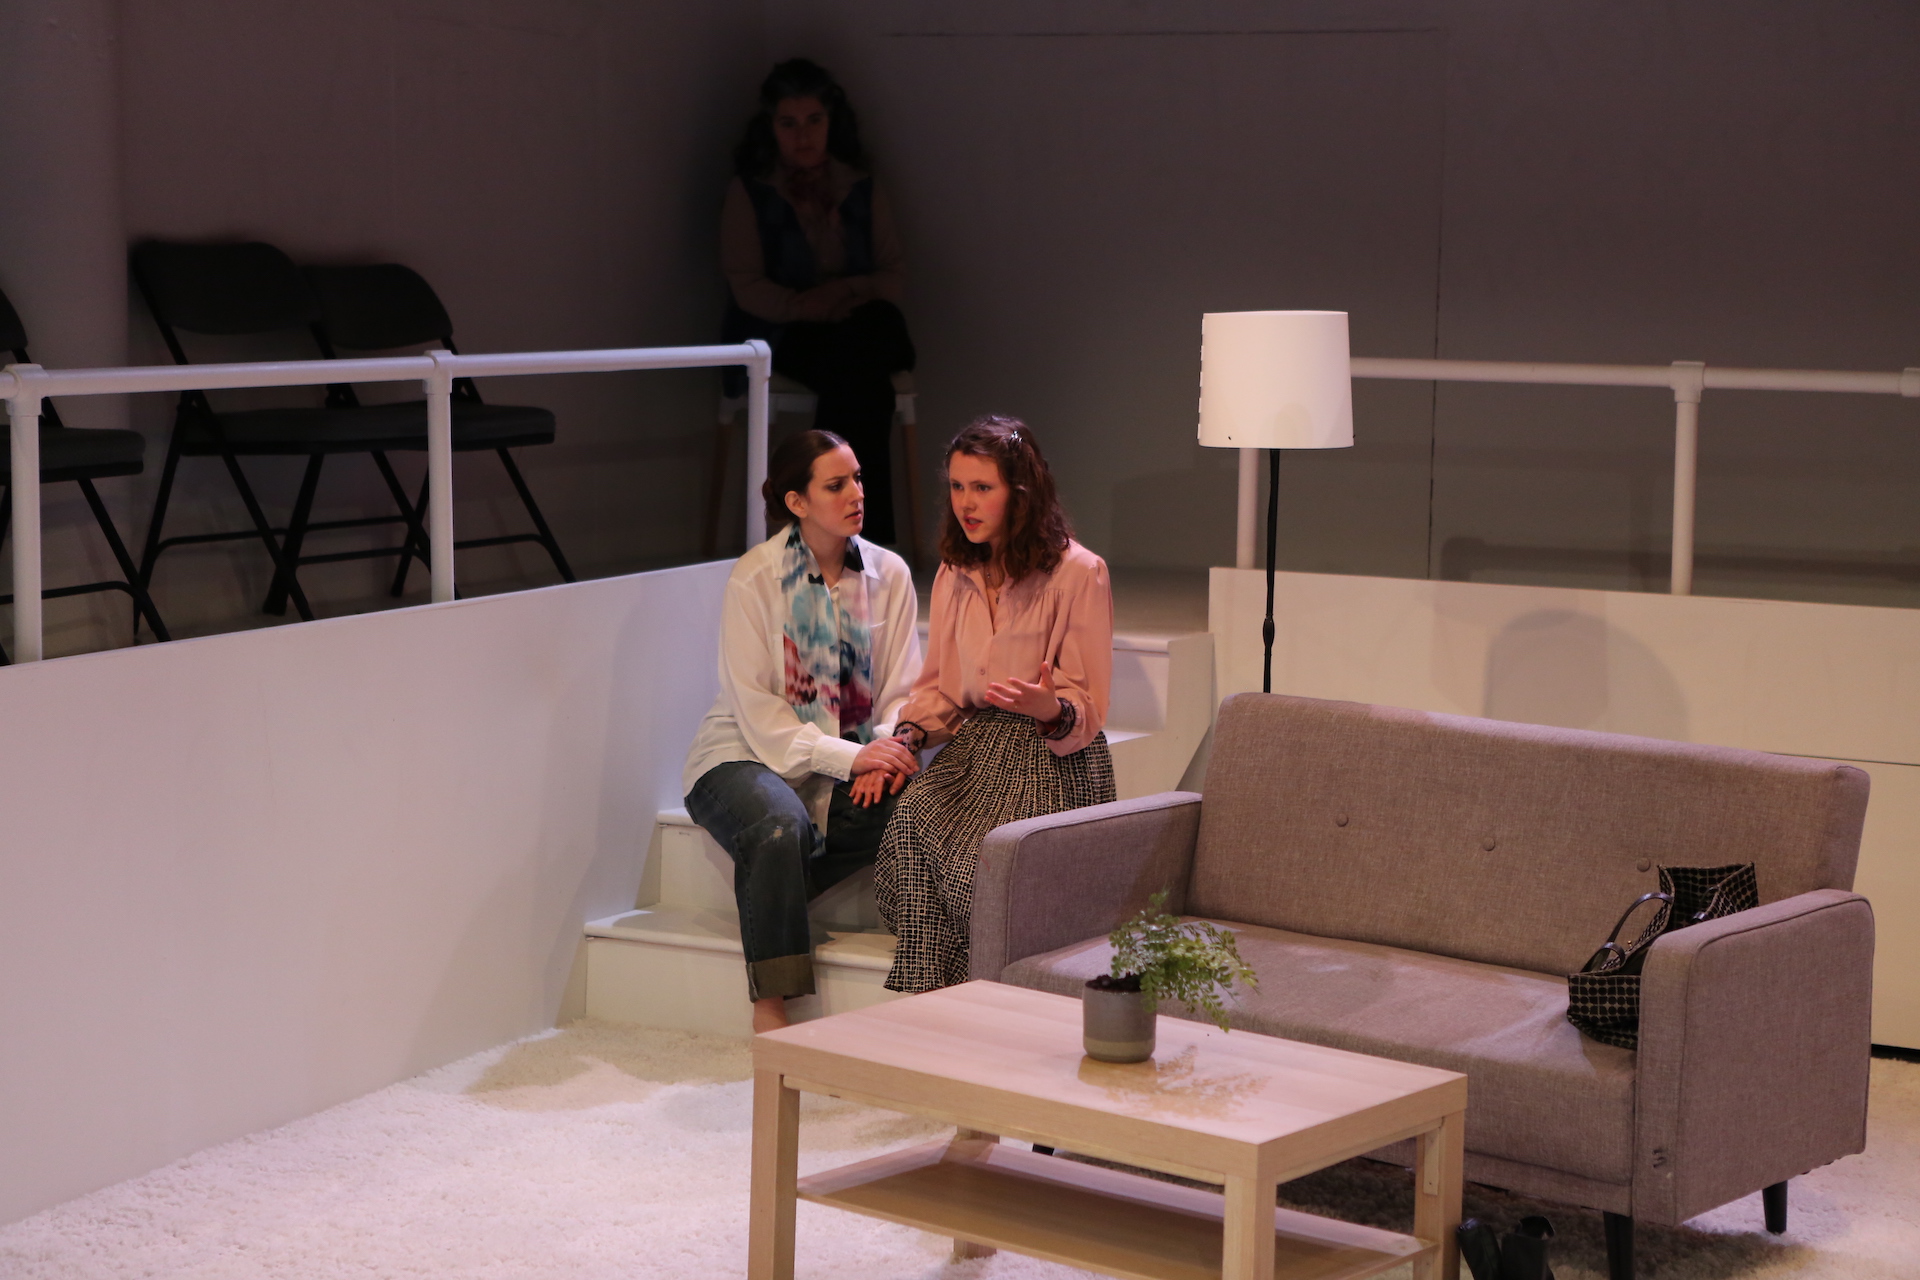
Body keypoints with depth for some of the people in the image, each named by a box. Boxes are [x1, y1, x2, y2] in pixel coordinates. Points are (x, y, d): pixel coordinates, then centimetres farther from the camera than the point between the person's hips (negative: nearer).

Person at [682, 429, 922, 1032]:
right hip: (748, 755, -4)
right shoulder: (755, 577, -12)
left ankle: (773, 892, -9)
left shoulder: (888, 575, 2)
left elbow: (901, 692, 2)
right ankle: (770, 1008, -27)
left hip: (849, 758, 4)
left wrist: (884, 752, -21)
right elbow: (757, 710, -15)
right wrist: (847, 756, -26)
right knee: (778, 824, -38)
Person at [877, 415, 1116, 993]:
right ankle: (928, 1000, -23)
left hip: (1054, 756, -5)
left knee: (985, 847, -32)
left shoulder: (1078, 573, -5)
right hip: (973, 746, 5)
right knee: (910, 816, -27)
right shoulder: (955, 574, 13)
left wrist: (1049, 708, -28)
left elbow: (1086, 709, -5)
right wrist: (908, 736, -1)